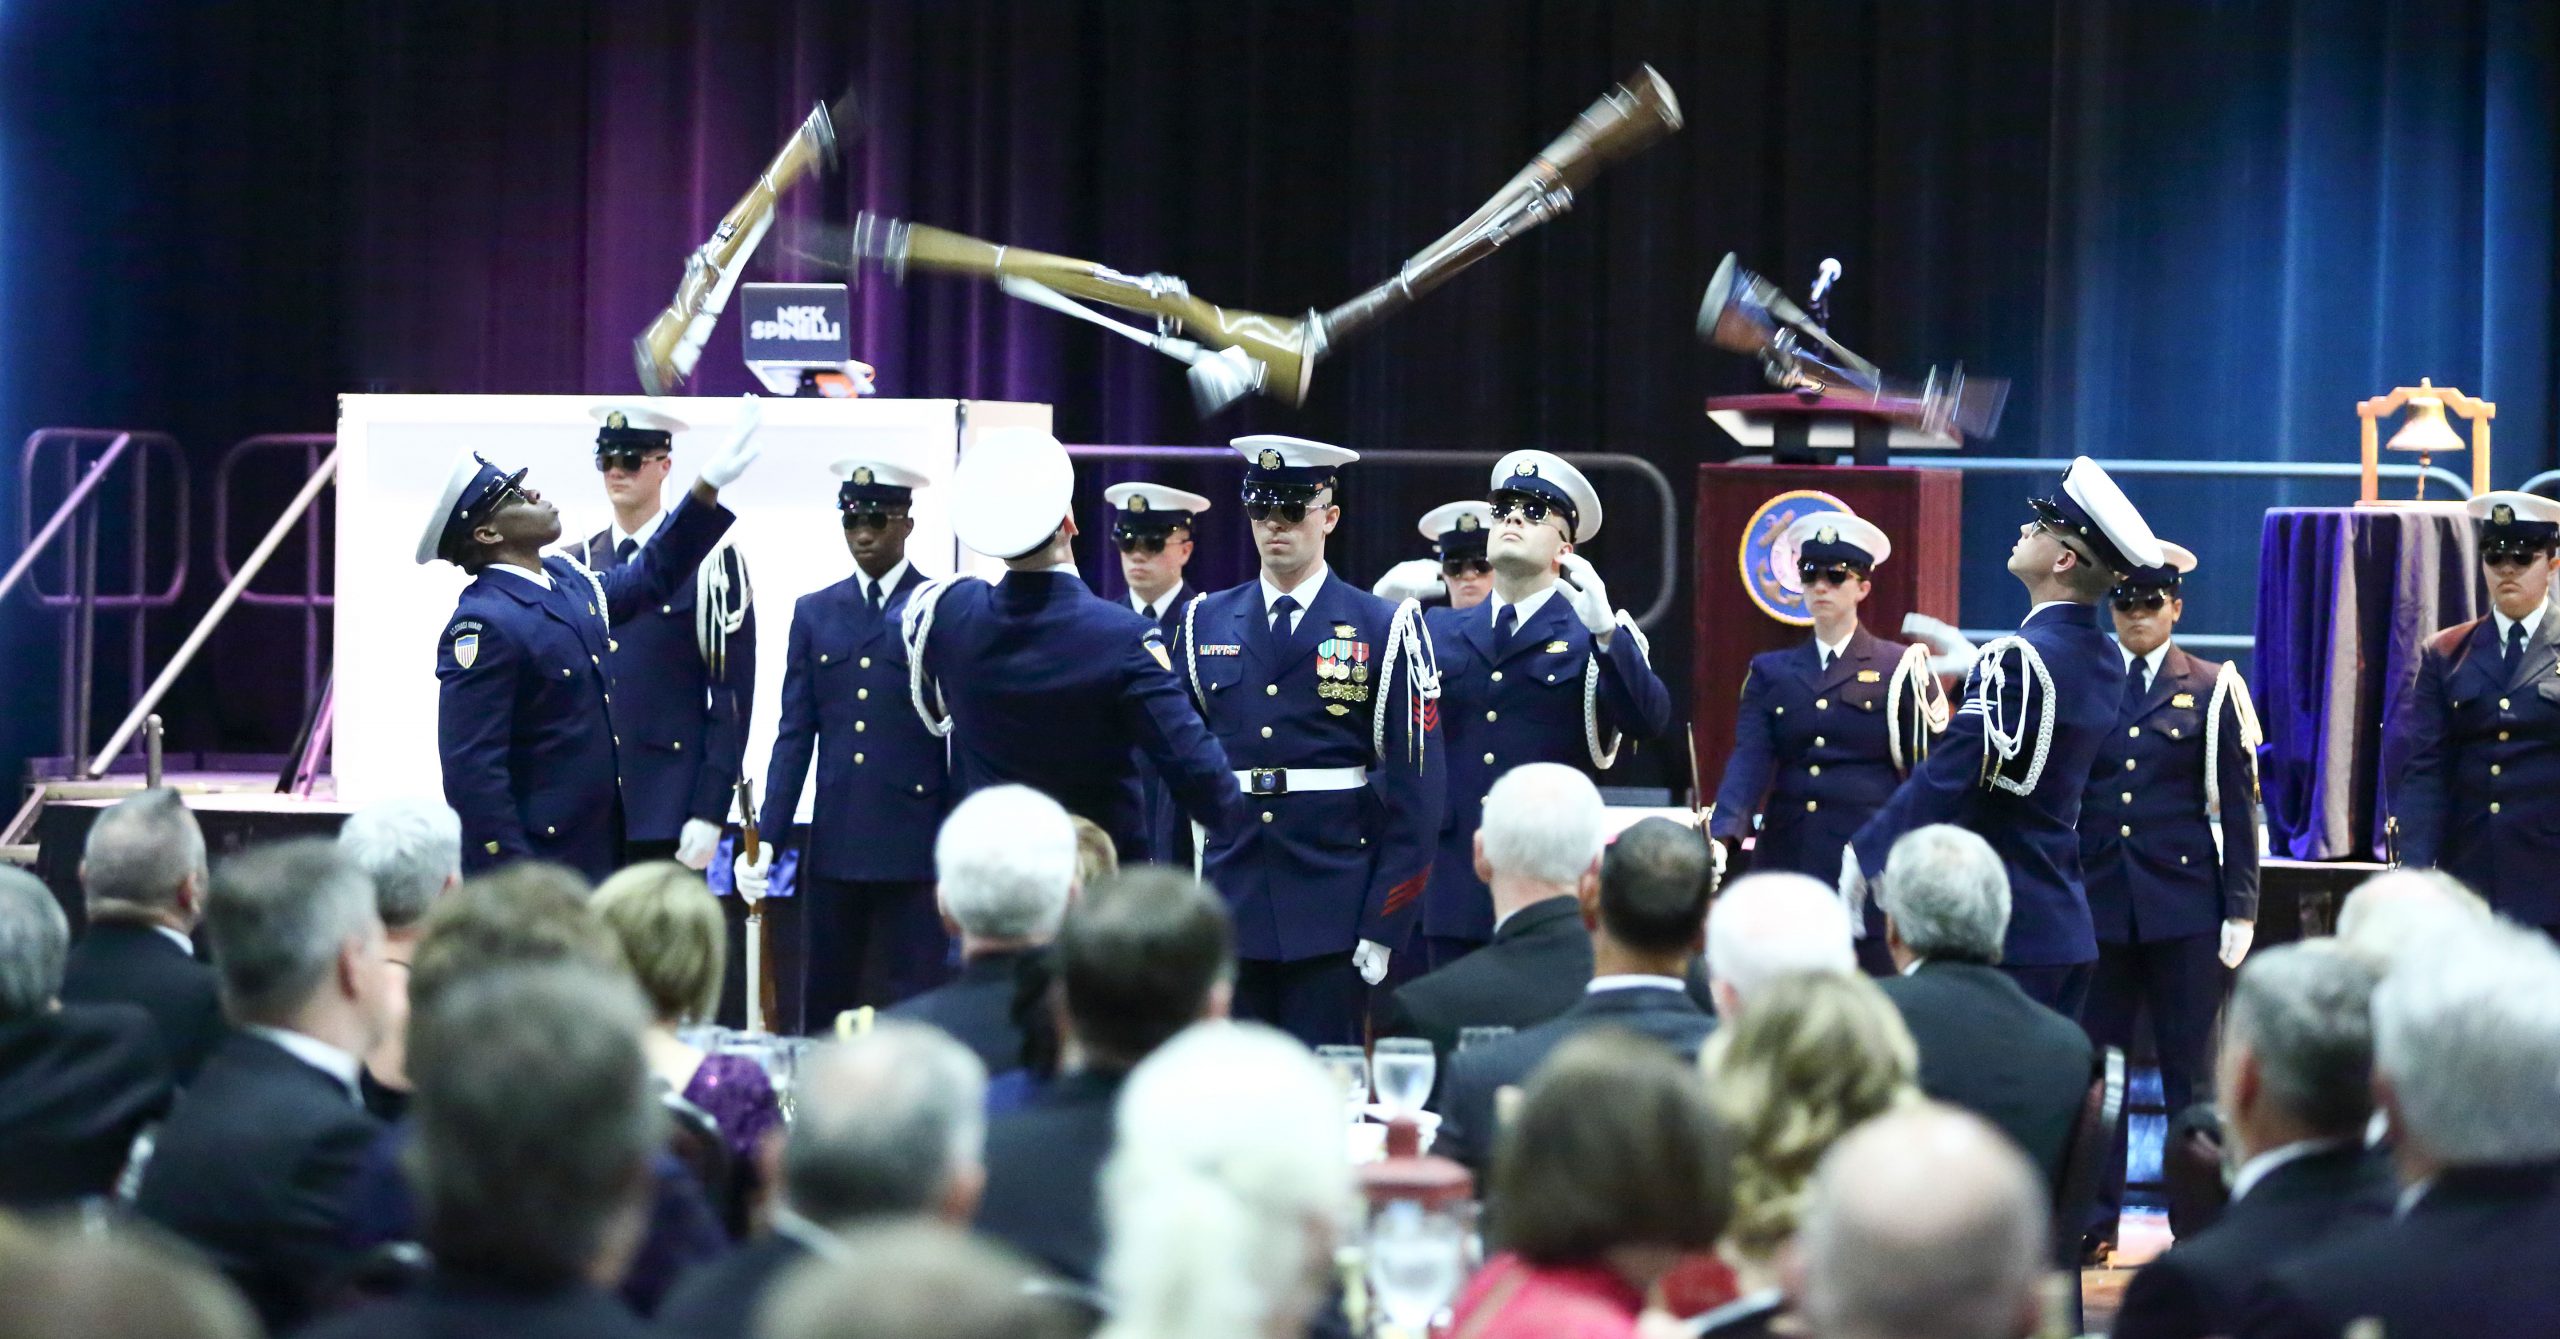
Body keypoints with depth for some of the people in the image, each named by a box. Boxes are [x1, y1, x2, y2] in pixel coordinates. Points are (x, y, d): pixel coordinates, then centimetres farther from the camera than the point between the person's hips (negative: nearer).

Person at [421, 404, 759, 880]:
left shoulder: (565, 579, 8)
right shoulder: (483, 624, -20)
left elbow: (651, 576, 26)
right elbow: (471, 772, -23)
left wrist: (710, 484, 18)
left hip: (597, 851, 9)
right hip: (532, 869, -9)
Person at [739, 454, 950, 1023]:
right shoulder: (815, 612, 12)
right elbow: (795, 735, 10)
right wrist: (767, 840, 3)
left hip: (916, 849, -4)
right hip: (833, 848, 4)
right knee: (824, 1012, 6)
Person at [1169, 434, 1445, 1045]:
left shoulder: (1385, 629, 1)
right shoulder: (1205, 623, 11)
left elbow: (1415, 794, -2)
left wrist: (1384, 925, -7)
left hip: (1333, 920, -3)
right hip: (1228, 915, 3)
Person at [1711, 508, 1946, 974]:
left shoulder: (1900, 669, 5)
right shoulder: (1770, 671, 12)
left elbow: (1925, 771, 4)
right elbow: (1749, 759, -1)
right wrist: (1725, 832, -18)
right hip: (1786, 860, 3)